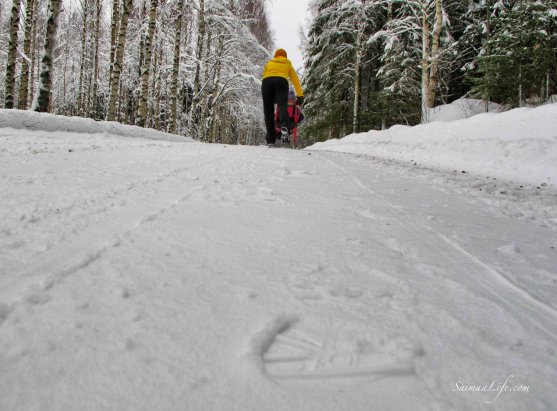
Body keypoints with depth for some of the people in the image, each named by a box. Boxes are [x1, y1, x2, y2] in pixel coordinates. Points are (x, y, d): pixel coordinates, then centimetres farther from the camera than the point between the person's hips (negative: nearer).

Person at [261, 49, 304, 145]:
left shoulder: (269, 63, 35)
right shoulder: (288, 65, 32)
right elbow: (296, 80, 25)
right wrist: (300, 96, 22)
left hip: (266, 82, 1)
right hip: (281, 81, -1)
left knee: (268, 111, 1)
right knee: (282, 105, -17)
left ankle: (271, 140, -6)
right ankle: (284, 127, -49)